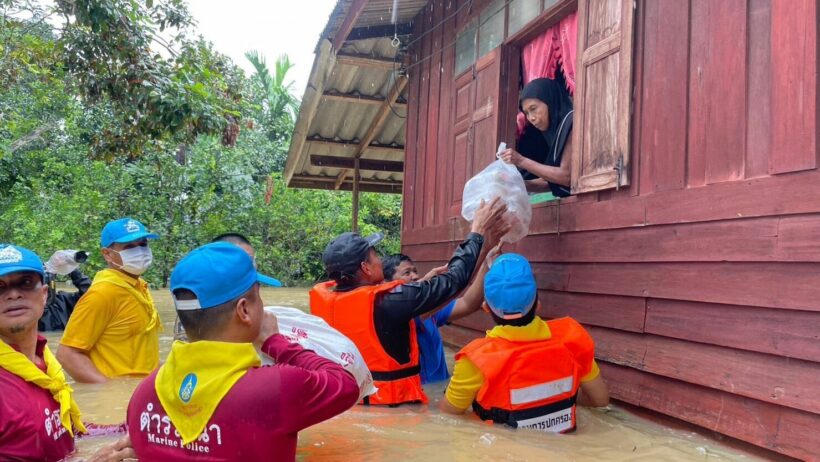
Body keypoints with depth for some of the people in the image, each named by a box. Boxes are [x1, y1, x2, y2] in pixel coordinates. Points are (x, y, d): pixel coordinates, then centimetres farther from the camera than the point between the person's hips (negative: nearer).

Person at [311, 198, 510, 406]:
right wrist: (477, 234, -4)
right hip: (391, 402, -6)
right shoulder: (387, 302, -24)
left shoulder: (321, 297, -7)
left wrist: (428, 278, 14)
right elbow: (451, 282, -15)